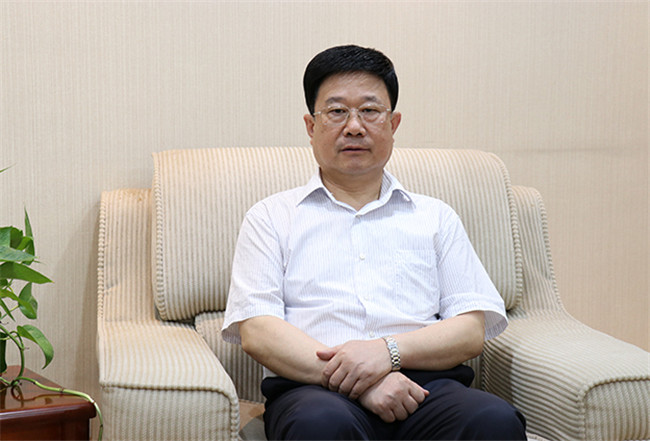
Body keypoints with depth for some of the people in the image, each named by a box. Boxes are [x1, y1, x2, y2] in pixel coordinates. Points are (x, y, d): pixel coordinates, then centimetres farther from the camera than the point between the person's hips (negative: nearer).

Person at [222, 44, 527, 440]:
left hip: (426, 384, 2)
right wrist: (354, 380, -13)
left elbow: (473, 328, 11)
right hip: (313, 388, -1)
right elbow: (257, 331, 2)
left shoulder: (436, 217, 23)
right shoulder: (271, 217, 17)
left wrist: (388, 351, -9)